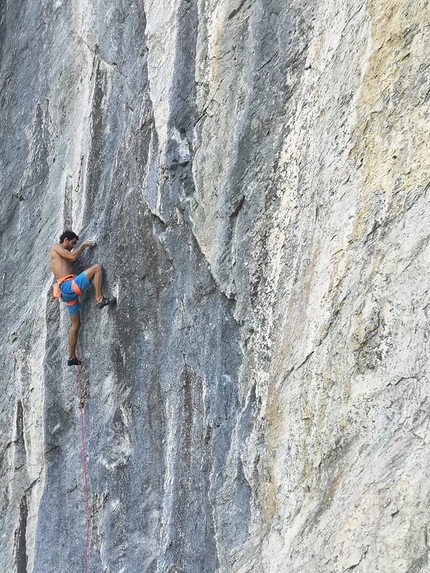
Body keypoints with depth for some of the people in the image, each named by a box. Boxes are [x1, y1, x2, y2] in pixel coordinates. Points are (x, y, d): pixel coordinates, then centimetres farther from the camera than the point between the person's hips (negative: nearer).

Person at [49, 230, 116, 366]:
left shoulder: (61, 254, 30)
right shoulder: (56, 247, 4)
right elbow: (72, 257, -8)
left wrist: (80, 249, 24)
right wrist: (84, 245, 4)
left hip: (67, 292, 10)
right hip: (68, 286, -10)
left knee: (76, 324, 14)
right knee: (97, 268, -15)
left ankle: (72, 357, 16)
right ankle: (100, 299, -23)